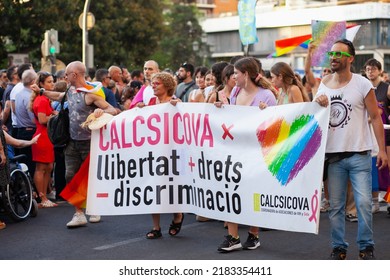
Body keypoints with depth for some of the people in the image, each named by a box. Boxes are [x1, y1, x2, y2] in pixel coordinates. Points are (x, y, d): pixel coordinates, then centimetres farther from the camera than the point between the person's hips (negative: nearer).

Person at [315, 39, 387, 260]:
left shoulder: (362, 84, -5)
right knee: (336, 206, 8)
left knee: (364, 202, -5)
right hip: (333, 154, 4)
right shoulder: (324, 85, 8)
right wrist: (320, 105, -6)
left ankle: (366, 246, 10)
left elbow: (375, 118, -4)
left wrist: (382, 150, -9)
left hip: (359, 154, -4)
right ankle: (339, 247, 18)